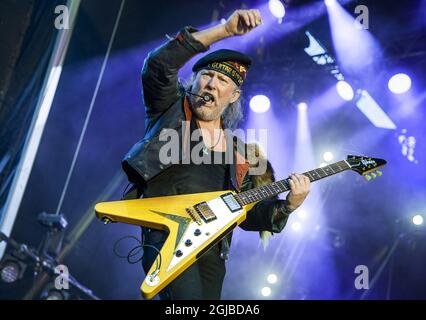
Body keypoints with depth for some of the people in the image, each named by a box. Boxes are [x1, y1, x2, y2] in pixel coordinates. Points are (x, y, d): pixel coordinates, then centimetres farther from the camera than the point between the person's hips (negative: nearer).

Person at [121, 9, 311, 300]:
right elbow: (158, 65, -12)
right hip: (167, 232, -5)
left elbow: (246, 215, 14)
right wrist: (225, 30, -16)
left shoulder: (239, 152, 16)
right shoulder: (170, 110, 8)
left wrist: (286, 205, -6)